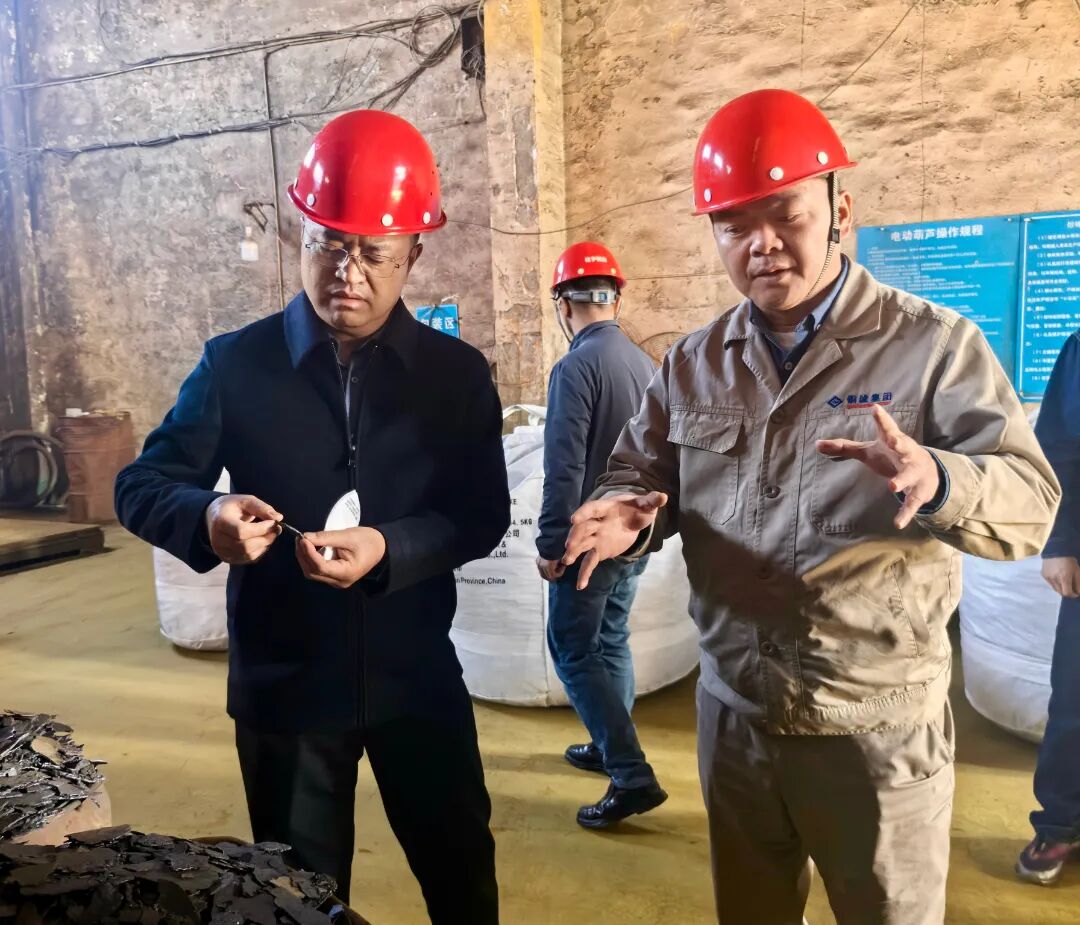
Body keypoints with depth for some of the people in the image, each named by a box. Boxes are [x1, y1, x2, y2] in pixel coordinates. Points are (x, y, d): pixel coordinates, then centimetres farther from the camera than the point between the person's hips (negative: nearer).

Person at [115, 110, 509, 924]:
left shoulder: (456, 372, -4)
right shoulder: (236, 363, -5)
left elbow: (484, 516, -6)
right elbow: (141, 486, -3)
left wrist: (391, 549, -25)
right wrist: (206, 519, -26)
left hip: (416, 676, 1)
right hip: (281, 684, 0)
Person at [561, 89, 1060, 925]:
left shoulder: (934, 343, -9)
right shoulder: (692, 363, 4)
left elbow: (1030, 499, -16)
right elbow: (642, 473, 6)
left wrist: (938, 483, -38)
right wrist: (629, 512, -18)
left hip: (878, 728, -3)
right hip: (732, 714, 4)